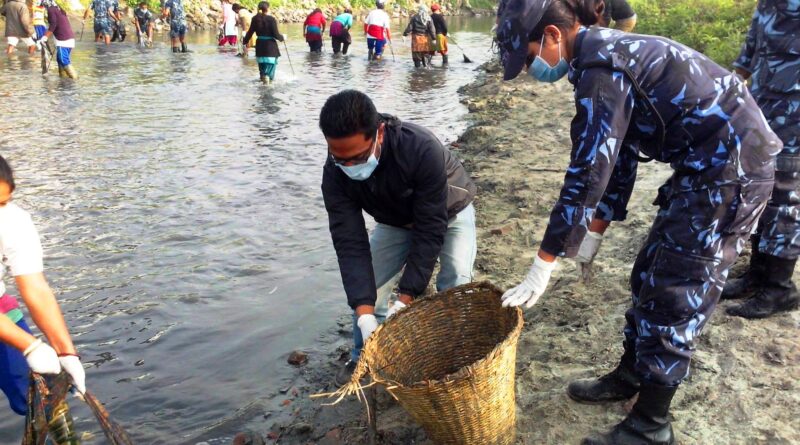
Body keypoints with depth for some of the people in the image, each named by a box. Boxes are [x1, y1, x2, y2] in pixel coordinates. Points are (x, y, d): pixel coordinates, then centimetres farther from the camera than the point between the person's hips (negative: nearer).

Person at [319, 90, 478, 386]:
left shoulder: (422, 149, -43)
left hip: (448, 213, -3)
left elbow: (430, 230, -37)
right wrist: (365, 314, -40)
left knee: (455, 288, -21)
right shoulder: (335, 174, -30)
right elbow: (350, 243, -30)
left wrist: (405, 299, -38)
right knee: (366, 284, -5)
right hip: (397, 220, 4)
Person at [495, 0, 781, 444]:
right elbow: (616, 156, 14)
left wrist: (541, 270, -18)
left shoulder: (599, 66, -21)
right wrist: (593, 235, 17)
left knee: (675, 290, -2)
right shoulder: (608, 53, 9)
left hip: (733, 166, -10)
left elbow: (587, 174, -24)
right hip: (708, 163, 10)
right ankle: (629, 375, 33)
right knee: (650, 273, 16)